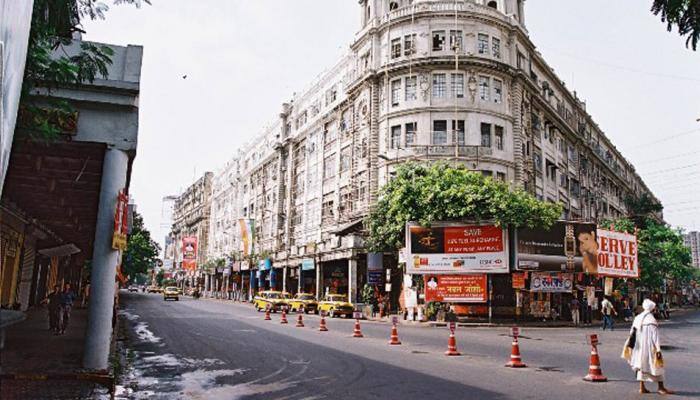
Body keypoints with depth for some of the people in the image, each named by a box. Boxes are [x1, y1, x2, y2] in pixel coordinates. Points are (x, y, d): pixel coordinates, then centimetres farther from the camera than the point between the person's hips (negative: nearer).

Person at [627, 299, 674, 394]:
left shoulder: (637, 318, 5)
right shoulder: (652, 320, -15)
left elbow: (632, 332, 9)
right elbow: (655, 336, -17)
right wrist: (658, 349, -15)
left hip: (639, 347, 6)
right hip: (649, 347, -6)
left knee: (642, 365, 13)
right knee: (657, 365, 8)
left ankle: (642, 387, 15)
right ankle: (661, 387, 14)